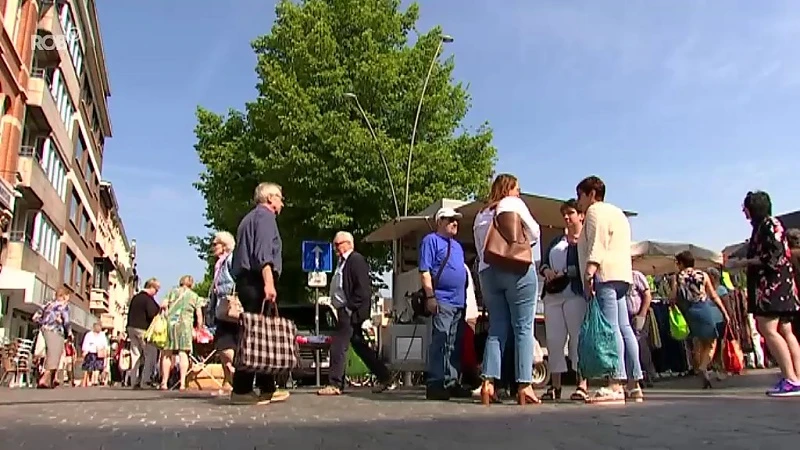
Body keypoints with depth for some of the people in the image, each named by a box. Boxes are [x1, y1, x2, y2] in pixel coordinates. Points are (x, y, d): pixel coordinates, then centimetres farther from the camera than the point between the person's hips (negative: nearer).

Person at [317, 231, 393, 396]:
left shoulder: (356, 260, -11)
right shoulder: (343, 262, 18)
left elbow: (363, 289, -18)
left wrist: (350, 308, -19)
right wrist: (340, 310, 13)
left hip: (351, 313, -10)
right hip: (344, 312, 10)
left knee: (338, 347, -7)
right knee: (360, 347, 13)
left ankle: (335, 385, 3)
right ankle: (384, 378, 21)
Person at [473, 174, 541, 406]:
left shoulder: (480, 215, 21)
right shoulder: (514, 204, 7)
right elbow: (534, 233, 7)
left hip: (487, 271, 5)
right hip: (518, 269, -5)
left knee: (497, 328, 5)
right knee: (523, 328, -3)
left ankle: (488, 382, -5)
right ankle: (524, 386, -8)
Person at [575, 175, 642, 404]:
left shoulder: (595, 211, 1)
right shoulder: (616, 213, 30)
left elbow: (597, 245, -14)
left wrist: (589, 273, -22)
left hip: (605, 274, -10)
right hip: (621, 274, 10)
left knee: (611, 328, -16)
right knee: (624, 328, 6)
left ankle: (615, 386, -22)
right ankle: (634, 384, 6)